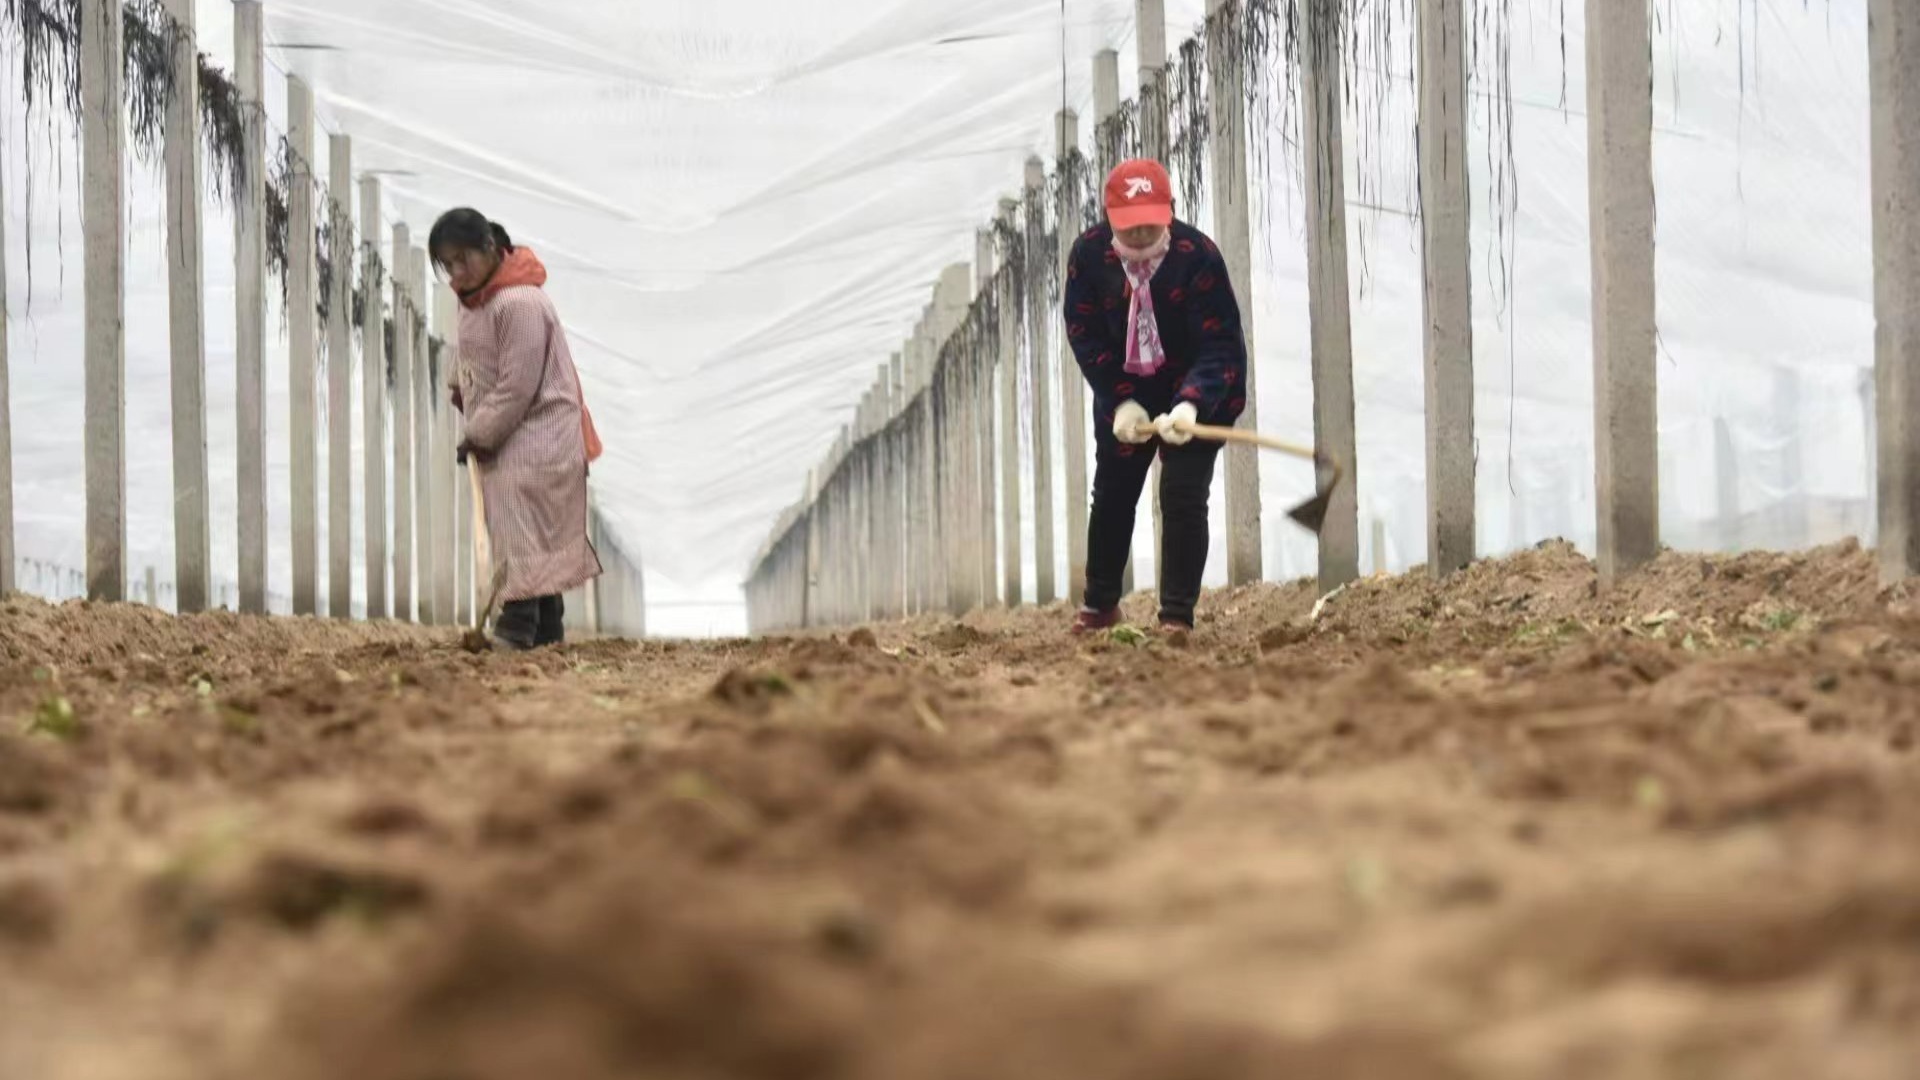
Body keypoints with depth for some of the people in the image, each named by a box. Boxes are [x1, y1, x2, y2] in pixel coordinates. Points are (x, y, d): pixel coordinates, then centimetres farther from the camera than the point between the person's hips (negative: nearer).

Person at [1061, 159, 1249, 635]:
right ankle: (1100, 603, 32)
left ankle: (1177, 615, -4)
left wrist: (1190, 404, -43)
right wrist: (1121, 401, -20)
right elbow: (1084, 333, -11)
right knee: (1112, 495, 13)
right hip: (1122, 391, 4)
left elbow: (1220, 344, -28)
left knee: (1183, 498, -12)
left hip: (1193, 392, -4)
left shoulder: (1198, 255, -28)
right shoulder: (1089, 253, -18)